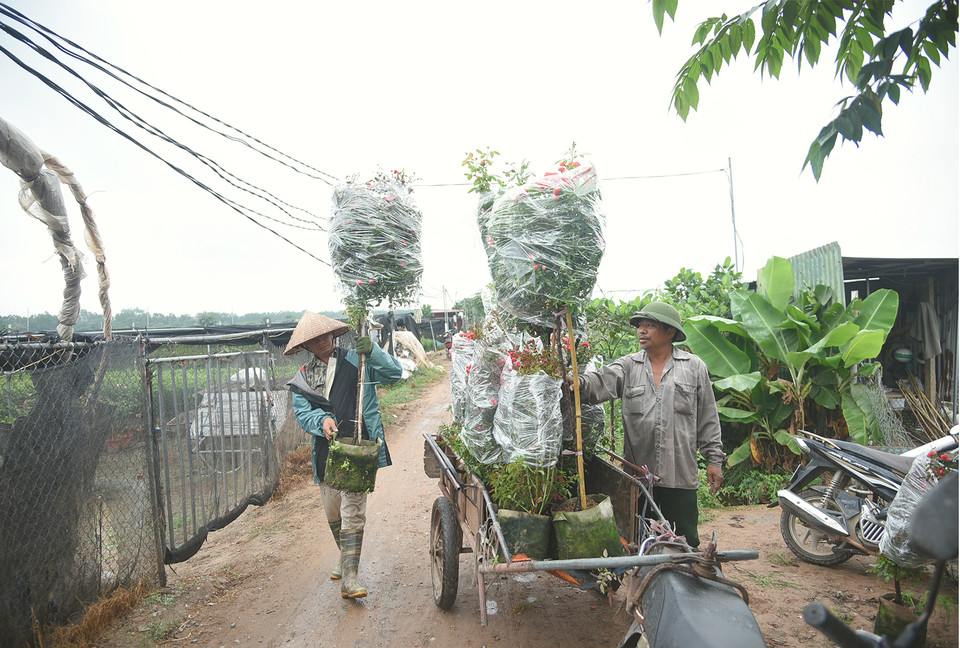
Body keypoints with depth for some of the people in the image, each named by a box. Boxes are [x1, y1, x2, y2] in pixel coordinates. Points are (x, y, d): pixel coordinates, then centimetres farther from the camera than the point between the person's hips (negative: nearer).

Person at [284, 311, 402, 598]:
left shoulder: (356, 360, 3)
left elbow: (394, 373, -6)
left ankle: (349, 577, -5)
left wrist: (372, 351, -21)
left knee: (353, 511, -10)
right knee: (332, 513, 16)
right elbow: (302, 412, 1)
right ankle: (346, 557, 41)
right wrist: (322, 420, -20)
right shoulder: (304, 377, 13)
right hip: (325, 451, 5)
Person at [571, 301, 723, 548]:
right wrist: (578, 383, -35)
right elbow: (601, 382, -14)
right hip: (638, 472, 1)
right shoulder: (628, 366, 5)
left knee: (685, 539, 9)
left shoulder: (694, 367, 5)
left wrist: (714, 459, 4)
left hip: (680, 473, -1)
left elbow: (708, 418, 7)